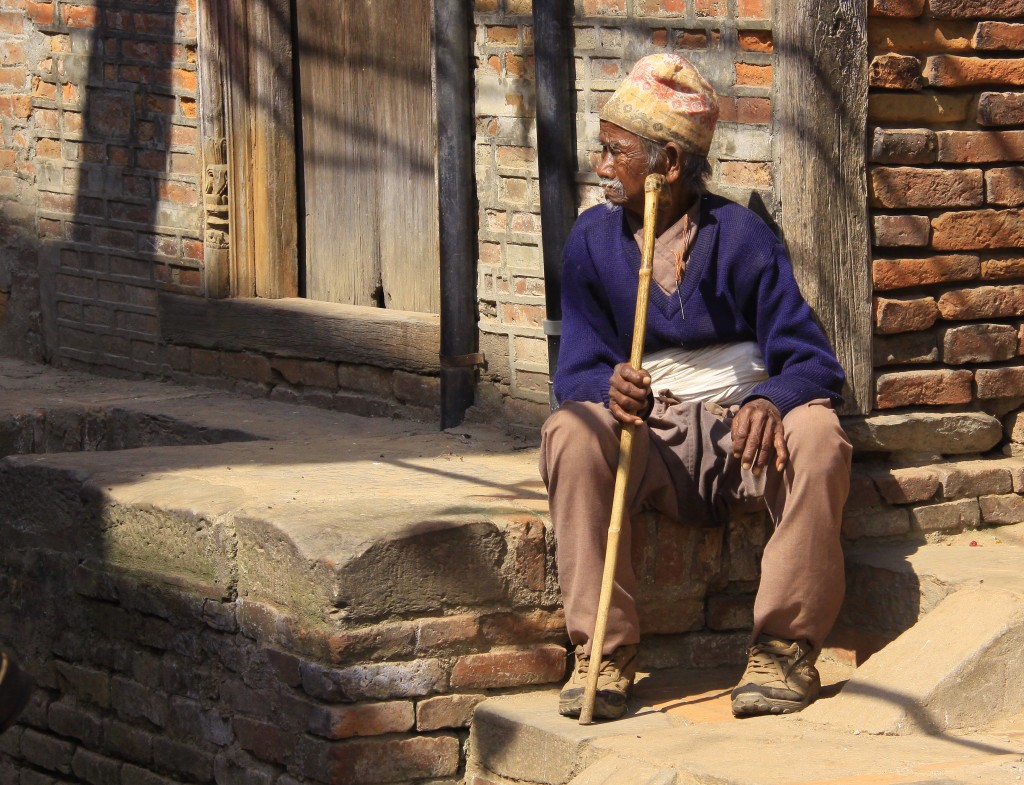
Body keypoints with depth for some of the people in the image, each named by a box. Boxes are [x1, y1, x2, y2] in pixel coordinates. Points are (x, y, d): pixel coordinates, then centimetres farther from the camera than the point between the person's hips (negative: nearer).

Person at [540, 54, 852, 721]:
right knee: (573, 433, -30)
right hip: (651, 446, 1)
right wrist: (610, 389, -25)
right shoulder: (593, 241, 4)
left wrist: (768, 402, -31)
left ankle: (786, 647, -23)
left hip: (742, 436, -1)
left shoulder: (739, 236, -3)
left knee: (815, 434, -33)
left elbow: (814, 364, -7)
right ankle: (604, 652, -28)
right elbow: (578, 370, 1)